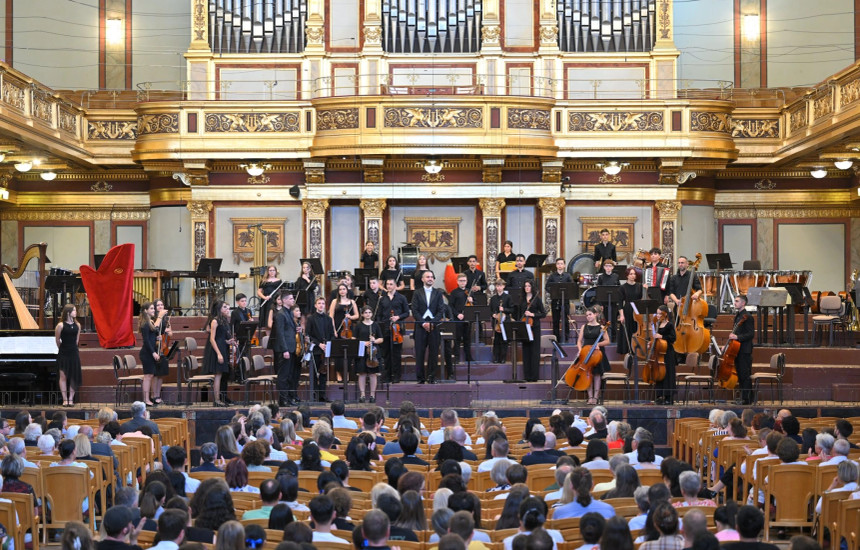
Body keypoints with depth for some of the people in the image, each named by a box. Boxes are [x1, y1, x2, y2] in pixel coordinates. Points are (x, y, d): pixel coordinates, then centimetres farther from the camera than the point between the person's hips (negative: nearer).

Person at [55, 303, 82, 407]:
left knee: (73, 377, 3)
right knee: (63, 376, -1)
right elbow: (57, 341, 1)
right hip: (63, 354, -4)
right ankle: (65, 399, 3)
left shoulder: (77, 325, 5)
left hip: (74, 353, 4)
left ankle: (71, 399, 9)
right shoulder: (61, 325, -9)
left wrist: (73, 348, 15)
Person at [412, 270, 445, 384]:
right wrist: (423, 323, -11)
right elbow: (414, 311, 0)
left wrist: (432, 323, -10)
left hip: (434, 326, 1)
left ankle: (431, 377, 7)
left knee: (434, 353, 0)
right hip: (420, 326, -1)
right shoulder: (417, 293, 8)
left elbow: (441, 310, 3)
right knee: (420, 353, -2)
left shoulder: (438, 293, 10)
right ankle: (420, 378, 3)